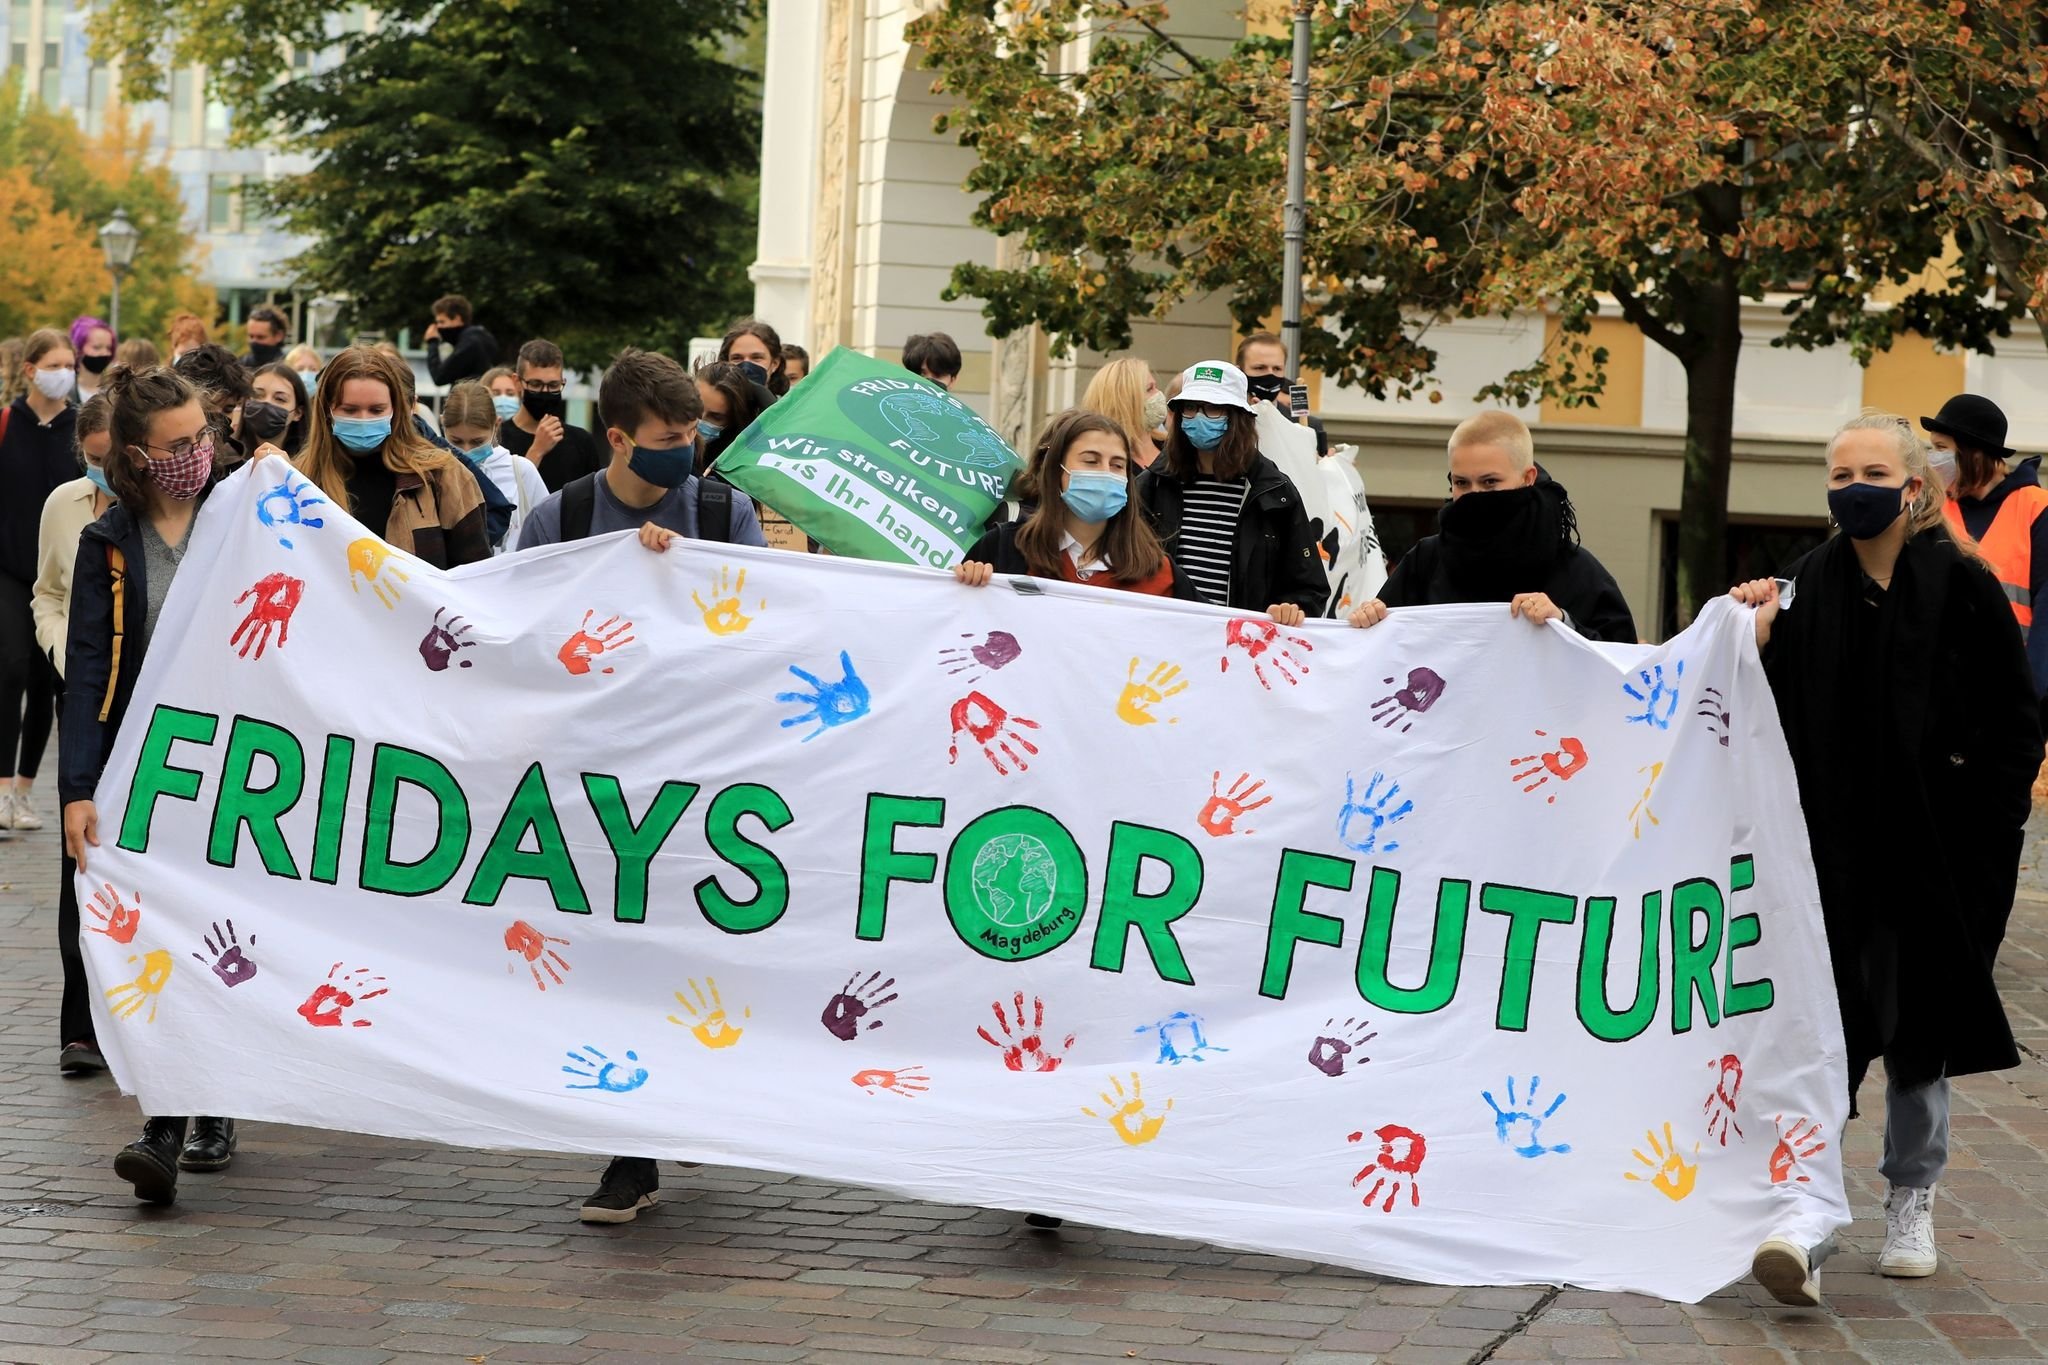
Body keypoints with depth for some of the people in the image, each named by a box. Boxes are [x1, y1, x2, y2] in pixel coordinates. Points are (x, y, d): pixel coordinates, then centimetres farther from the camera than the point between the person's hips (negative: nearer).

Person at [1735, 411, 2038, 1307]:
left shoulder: (1962, 586, -5)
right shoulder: (1809, 587, 3)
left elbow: (2017, 725, -1)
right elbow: (1783, 720, 5)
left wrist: (1990, 830, -6)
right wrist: (1759, 645, -10)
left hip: (1934, 851, -1)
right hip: (1831, 844, 1)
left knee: (1920, 1032, 12)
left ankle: (1911, 1204, 28)